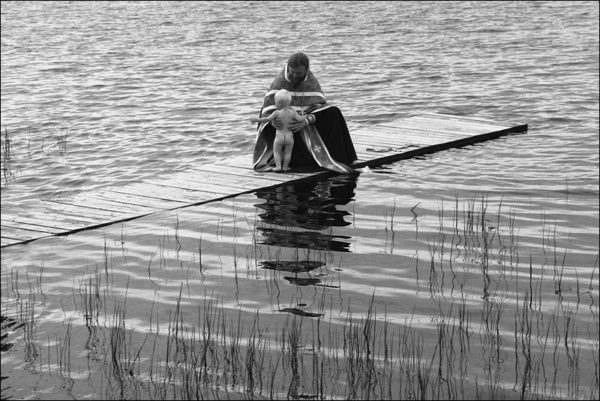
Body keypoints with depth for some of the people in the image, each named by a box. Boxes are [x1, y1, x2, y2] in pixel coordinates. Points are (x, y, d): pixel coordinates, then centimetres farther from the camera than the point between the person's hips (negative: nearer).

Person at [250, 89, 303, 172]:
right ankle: (285, 166, 14)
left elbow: (267, 119, -14)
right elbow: (301, 120, -12)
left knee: (276, 151, 14)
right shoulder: (293, 112, -6)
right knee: (288, 152, 15)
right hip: (289, 137, 1)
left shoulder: (277, 113, -10)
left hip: (279, 136, -1)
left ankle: (278, 166, 3)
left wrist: (256, 120, -5)